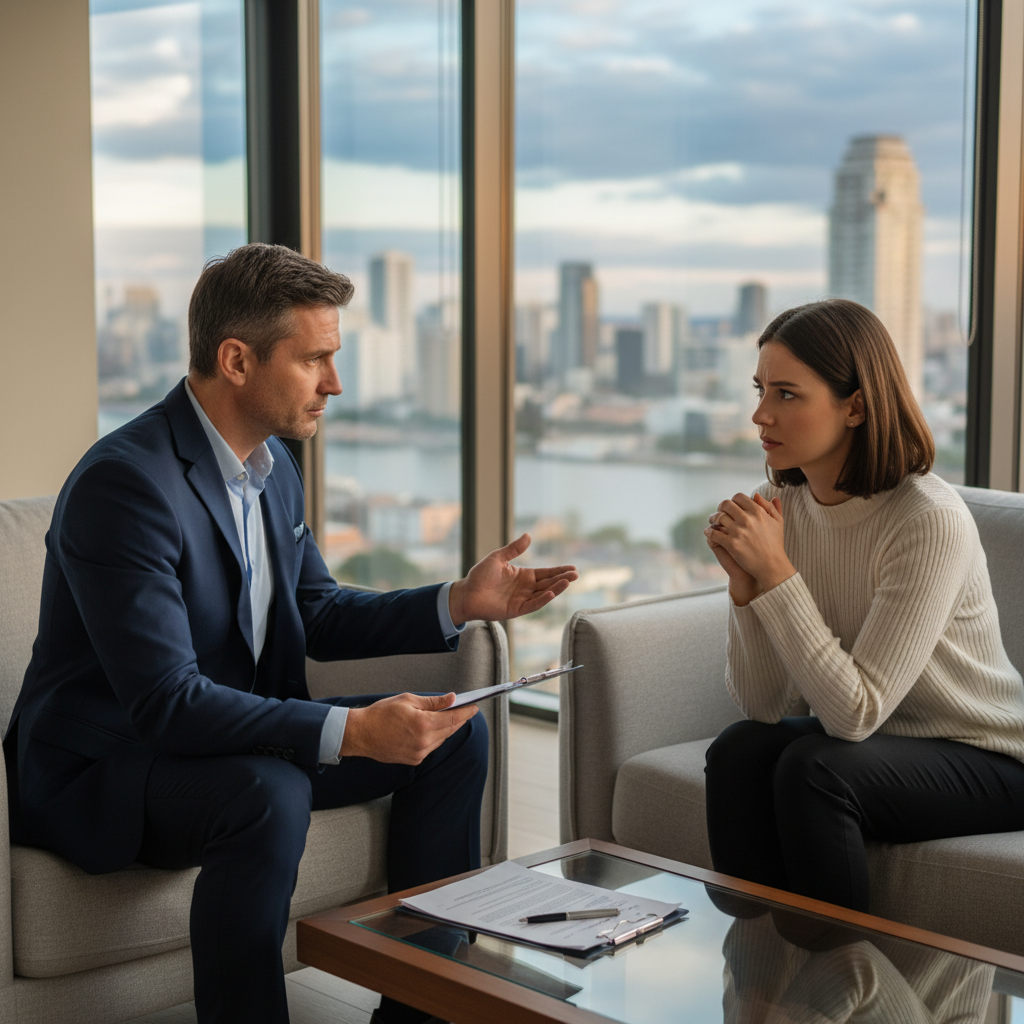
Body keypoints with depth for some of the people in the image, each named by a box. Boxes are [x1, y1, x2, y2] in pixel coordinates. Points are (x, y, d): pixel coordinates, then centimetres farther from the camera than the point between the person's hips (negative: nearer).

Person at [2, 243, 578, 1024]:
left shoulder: (272, 462, 3)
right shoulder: (125, 482, -26)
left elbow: (318, 615, 14)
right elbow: (167, 702, -31)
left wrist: (460, 603, 1)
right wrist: (352, 731, -36)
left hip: (242, 733, 9)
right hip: (104, 767, -9)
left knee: (453, 736, 3)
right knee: (269, 793, -37)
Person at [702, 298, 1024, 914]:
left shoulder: (931, 521, -25)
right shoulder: (782, 505, -5)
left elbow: (855, 712, -27)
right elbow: (762, 704, -6)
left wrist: (776, 572, -29)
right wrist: (745, 580, -20)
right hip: (874, 740, 6)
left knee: (813, 769, -28)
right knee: (739, 751, -19)